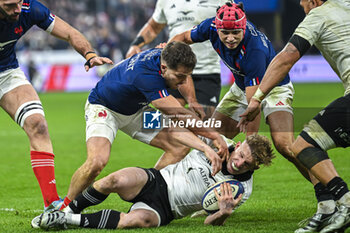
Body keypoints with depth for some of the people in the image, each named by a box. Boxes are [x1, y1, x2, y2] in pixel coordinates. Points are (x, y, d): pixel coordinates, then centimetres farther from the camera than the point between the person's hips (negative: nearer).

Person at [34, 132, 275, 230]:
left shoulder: (243, 189, -4)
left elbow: (211, 222, -2)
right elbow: (178, 130, -5)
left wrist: (224, 213, -26)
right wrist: (206, 148, -21)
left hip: (164, 210, -1)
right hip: (155, 180, 1)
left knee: (140, 219, -38)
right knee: (118, 180, -35)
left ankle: (71, 220, -23)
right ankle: (70, 208, -10)